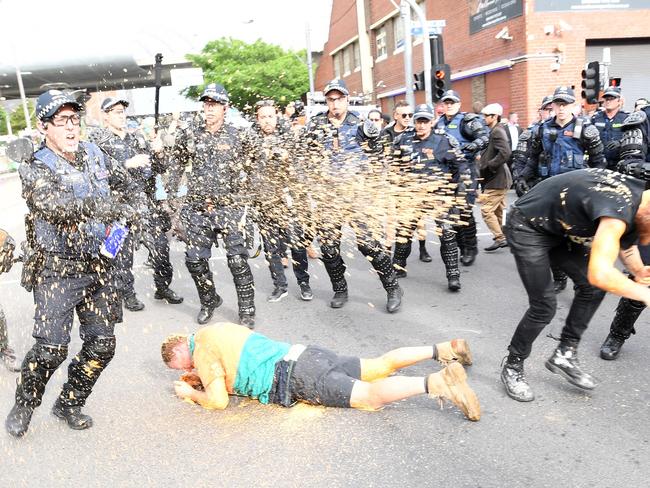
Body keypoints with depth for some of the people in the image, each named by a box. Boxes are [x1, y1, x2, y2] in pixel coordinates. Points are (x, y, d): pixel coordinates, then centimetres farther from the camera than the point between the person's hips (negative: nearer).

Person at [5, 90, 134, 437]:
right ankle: (23, 407, 22)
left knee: (101, 345, 6)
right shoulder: (36, 171, -11)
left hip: (97, 265, 5)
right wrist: (109, 208, -43)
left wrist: (113, 230, 10)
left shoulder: (94, 154, 8)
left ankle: (69, 404, 28)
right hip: (57, 269, -5)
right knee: (51, 348, -7)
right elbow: (58, 205, -31)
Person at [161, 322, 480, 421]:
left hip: (296, 379, -9)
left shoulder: (203, 351, -3)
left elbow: (218, 400, -8)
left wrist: (191, 393, 11)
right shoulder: (216, 331, 23)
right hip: (304, 355, 9)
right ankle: (443, 350, 8)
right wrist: (204, 377, 28)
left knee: (370, 396, -18)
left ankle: (438, 382, -31)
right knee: (380, 366, 10)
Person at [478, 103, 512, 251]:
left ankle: (500, 238, -4)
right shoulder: (494, 131, 16)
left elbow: (505, 153, -26)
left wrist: (487, 167, -21)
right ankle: (503, 237, 23)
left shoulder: (497, 131, -14)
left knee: (486, 210, -9)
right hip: (498, 179, 10)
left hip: (496, 180, -10)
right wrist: (483, 158, 8)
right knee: (497, 210, 15)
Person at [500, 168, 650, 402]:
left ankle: (564, 354, 16)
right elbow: (600, 273, -45)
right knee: (544, 305, -11)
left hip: (558, 228, 9)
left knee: (592, 288, 2)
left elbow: (627, 237, 13)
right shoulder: (619, 209, -33)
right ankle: (512, 367, 10)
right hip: (527, 226, -9)